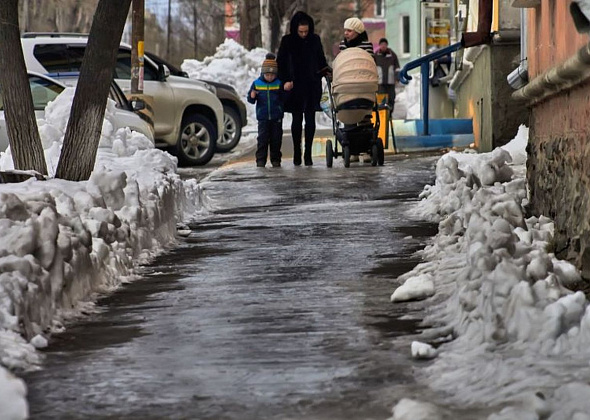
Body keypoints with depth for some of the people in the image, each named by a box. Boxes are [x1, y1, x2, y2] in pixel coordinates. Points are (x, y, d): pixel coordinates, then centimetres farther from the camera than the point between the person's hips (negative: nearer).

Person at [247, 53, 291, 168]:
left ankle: (275, 160, 13)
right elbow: (250, 99, 8)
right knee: (262, 138, -4)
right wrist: (252, 96, -14)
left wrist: (286, 90, -22)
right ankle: (261, 160, 0)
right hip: (262, 117, 0)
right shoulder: (257, 83, 3)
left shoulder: (279, 84, 0)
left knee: (276, 139, 4)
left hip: (276, 117, 0)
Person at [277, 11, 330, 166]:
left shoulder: (315, 40, 6)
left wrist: (326, 72, -1)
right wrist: (285, 80, -9)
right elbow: (281, 63, 2)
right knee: (297, 120, 0)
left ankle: (308, 154, 3)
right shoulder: (287, 41, -1)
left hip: (312, 85, 2)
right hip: (295, 86, -2)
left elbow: (321, 60, 17)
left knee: (310, 120, 0)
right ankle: (297, 154, 6)